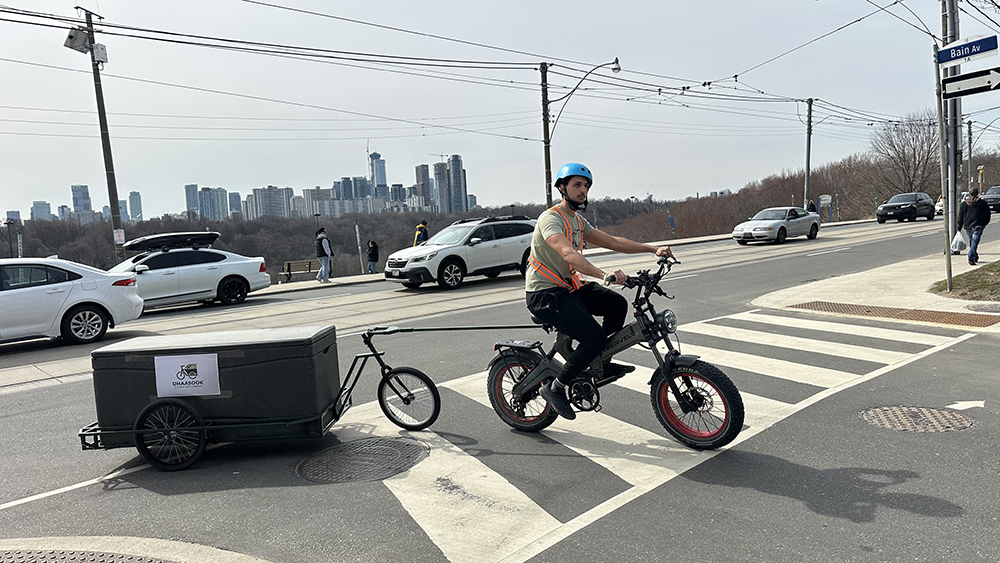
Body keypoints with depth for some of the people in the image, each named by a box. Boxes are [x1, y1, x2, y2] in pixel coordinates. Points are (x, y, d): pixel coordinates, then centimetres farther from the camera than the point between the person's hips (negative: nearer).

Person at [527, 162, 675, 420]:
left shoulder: (578, 221, 13)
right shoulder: (550, 218, -17)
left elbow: (613, 241, 10)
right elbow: (569, 254, -35)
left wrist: (653, 249, 0)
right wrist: (606, 276, -49)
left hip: (569, 287, 9)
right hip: (545, 294, -9)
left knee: (617, 304, -4)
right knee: (594, 337, -19)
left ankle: (601, 364, 12)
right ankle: (555, 388, -3)